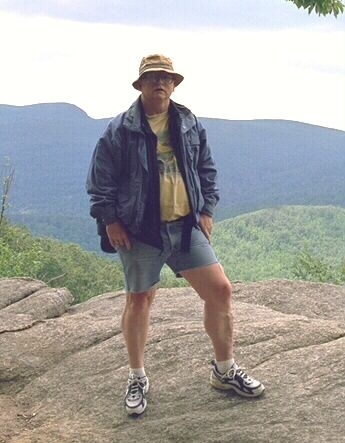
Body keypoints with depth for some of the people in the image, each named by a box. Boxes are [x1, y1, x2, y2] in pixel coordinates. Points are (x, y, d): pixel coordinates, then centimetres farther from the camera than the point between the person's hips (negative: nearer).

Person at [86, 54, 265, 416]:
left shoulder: (191, 125, 7)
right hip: (140, 232, -3)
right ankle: (137, 378, 29)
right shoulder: (120, 130, -6)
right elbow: (100, 180, -4)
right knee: (139, 301, 8)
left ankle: (225, 371, 22)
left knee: (220, 291, 2)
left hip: (186, 227, 4)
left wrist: (206, 210, 7)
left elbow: (207, 170, 14)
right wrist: (110, 221, -9)